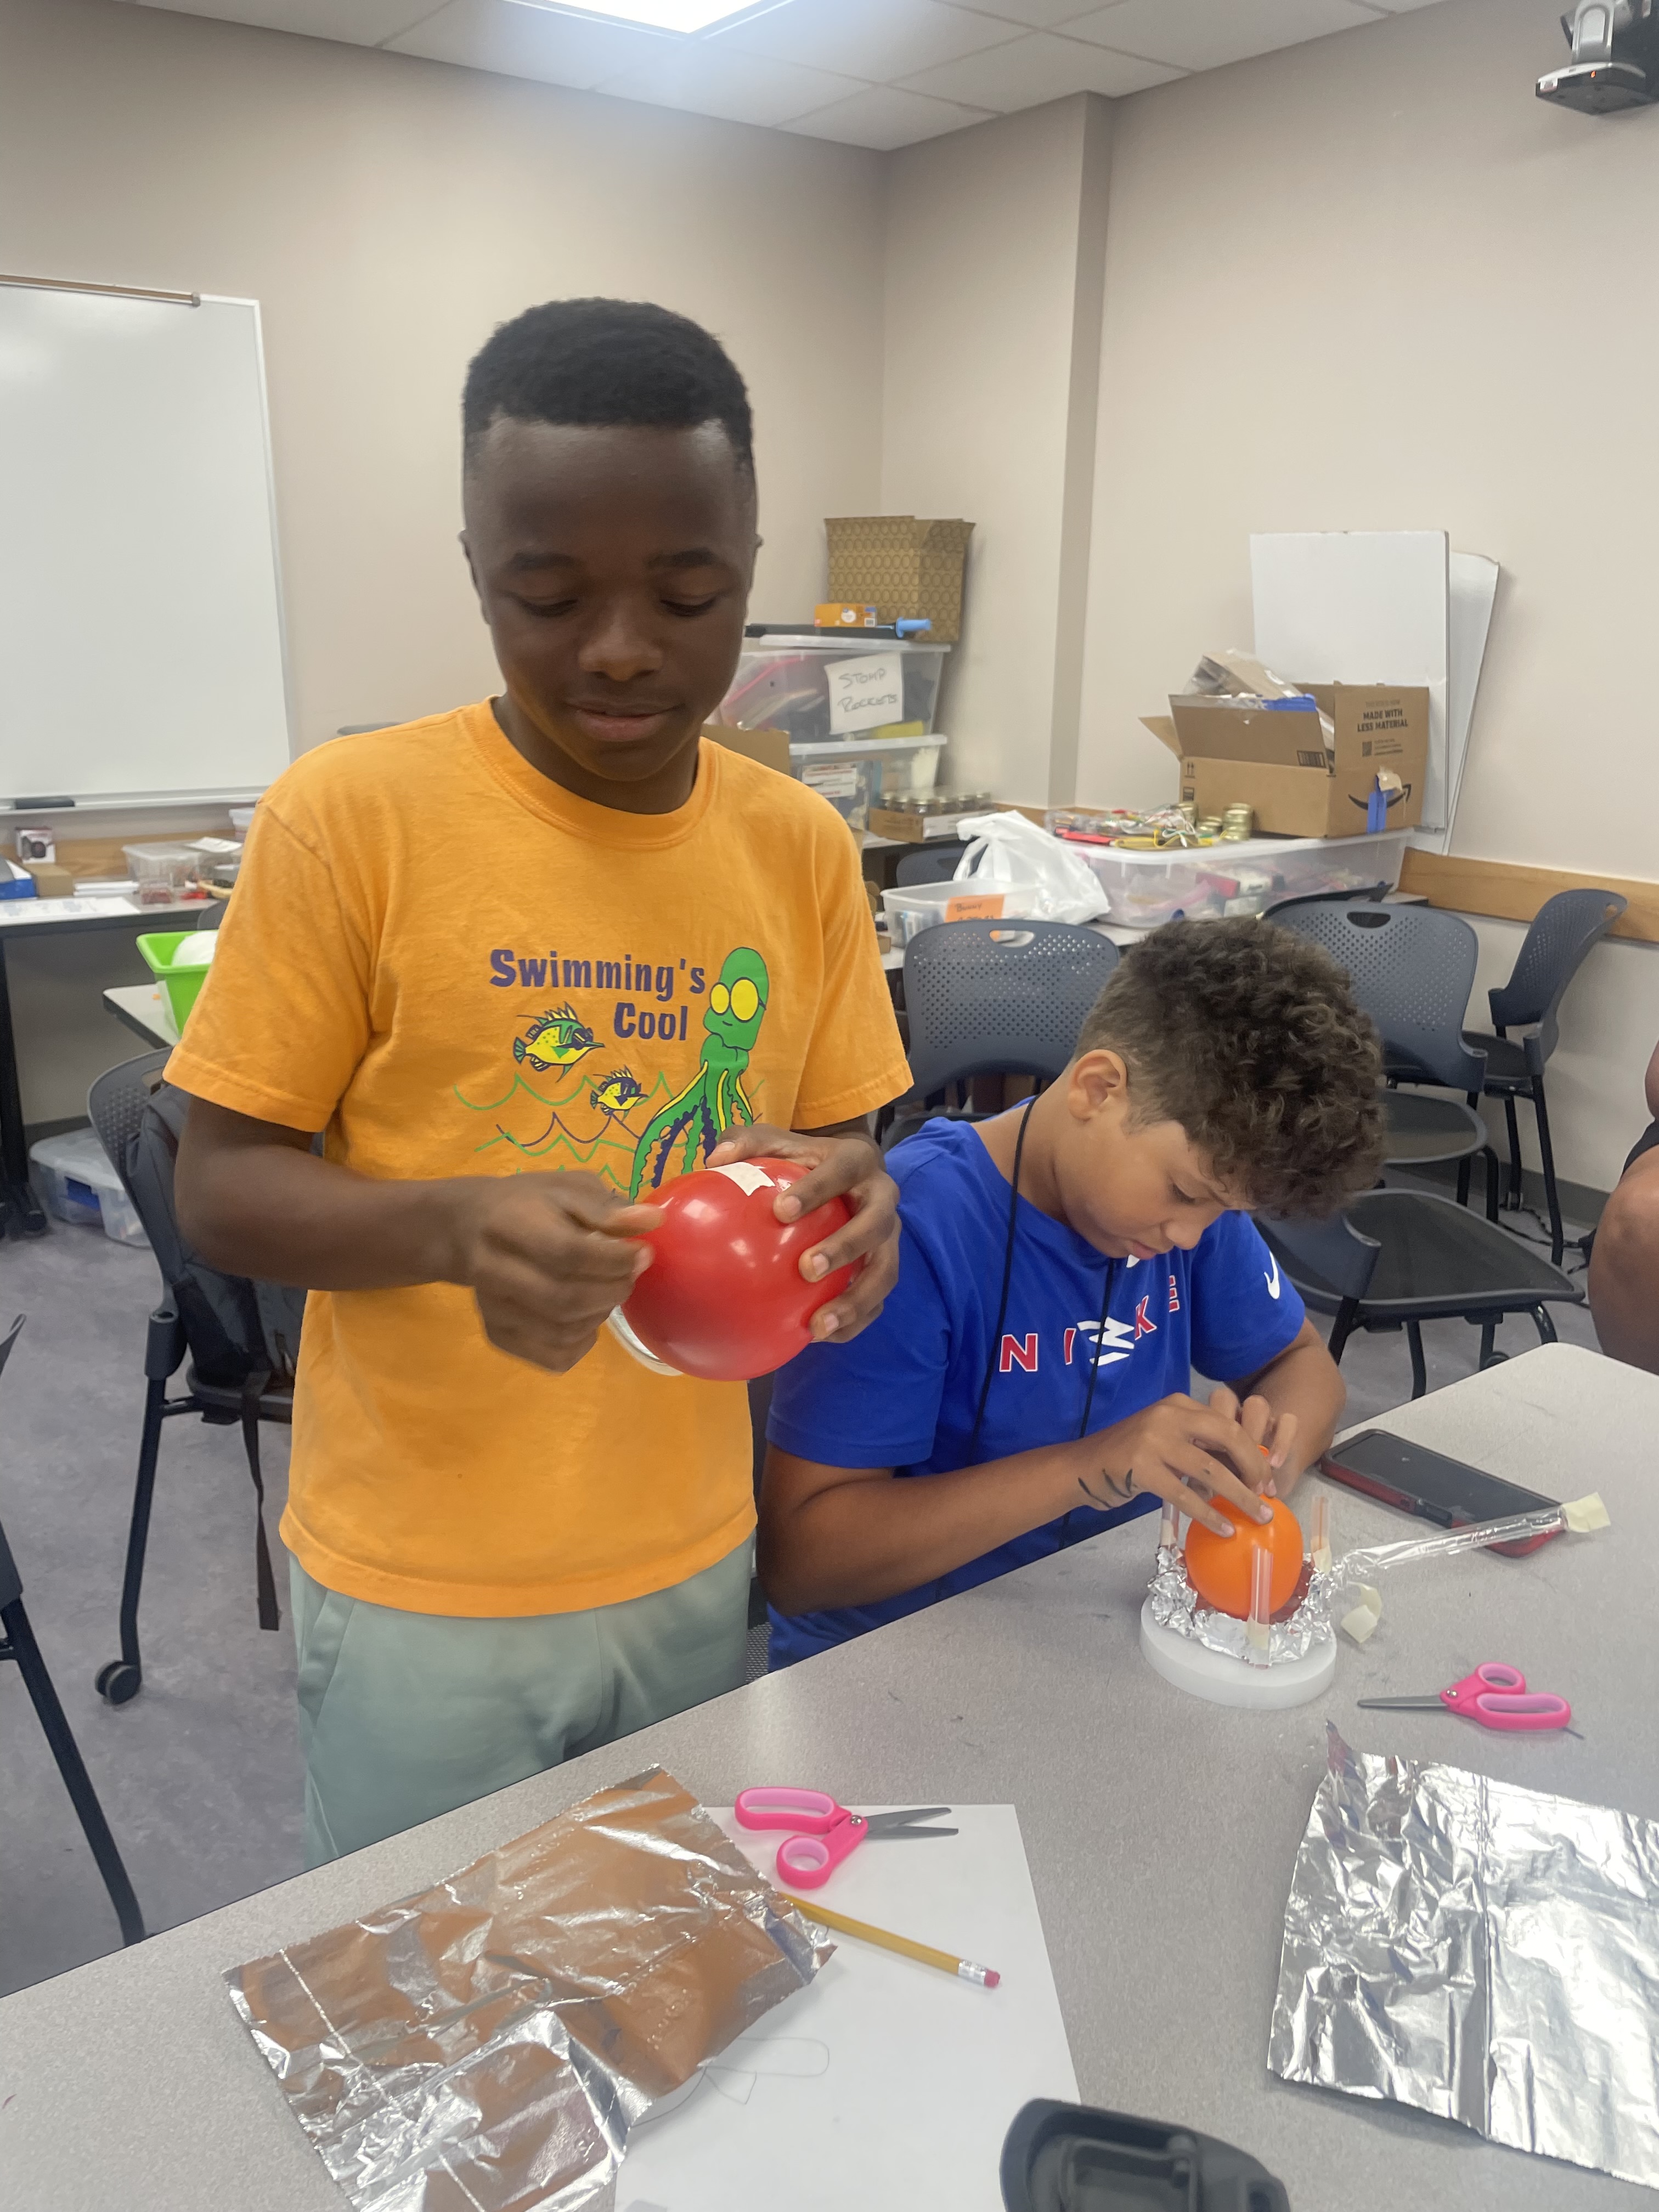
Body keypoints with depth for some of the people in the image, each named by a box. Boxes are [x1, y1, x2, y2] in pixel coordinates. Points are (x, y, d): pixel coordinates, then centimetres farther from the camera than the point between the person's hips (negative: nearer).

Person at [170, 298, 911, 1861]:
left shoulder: (799, 844, -3)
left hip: (694, 1555, 4)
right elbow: (220, 1189, -10)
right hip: (424, 1582, -3)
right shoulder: (349, 817, -14)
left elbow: (832, 1144, 5)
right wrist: (454, 1229, -29)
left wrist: (846, 1206, -18)